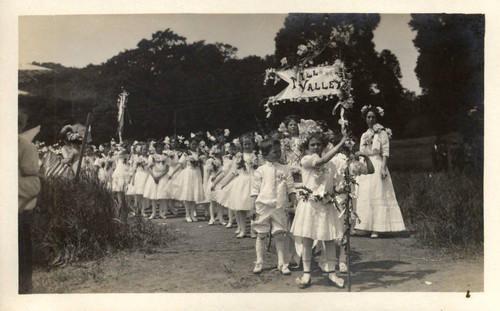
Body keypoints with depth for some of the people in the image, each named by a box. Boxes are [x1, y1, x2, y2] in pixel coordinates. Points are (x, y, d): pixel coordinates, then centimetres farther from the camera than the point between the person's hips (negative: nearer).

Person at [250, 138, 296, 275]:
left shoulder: (285, 169, 8)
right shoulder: (260, 171, 1)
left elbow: (290, 188, 9)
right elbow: (255, 190, 1)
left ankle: (282, 264, 12)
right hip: (263, 206, -1)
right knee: (261, 235, 6)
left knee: (280, 235, 4)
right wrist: (253, 207, -4)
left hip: (280, 207, 2)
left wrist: (294, 204, 1)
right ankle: (259, 263, 18)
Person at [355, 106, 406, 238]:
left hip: (377, 166, -6)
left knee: (377, 196, -6)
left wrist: (383, 168, -17)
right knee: (362, 196, 3)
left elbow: (385, 152, -7)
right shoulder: (364, 135, 17)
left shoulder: (382, 133, 0)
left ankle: (376, 229, -6)